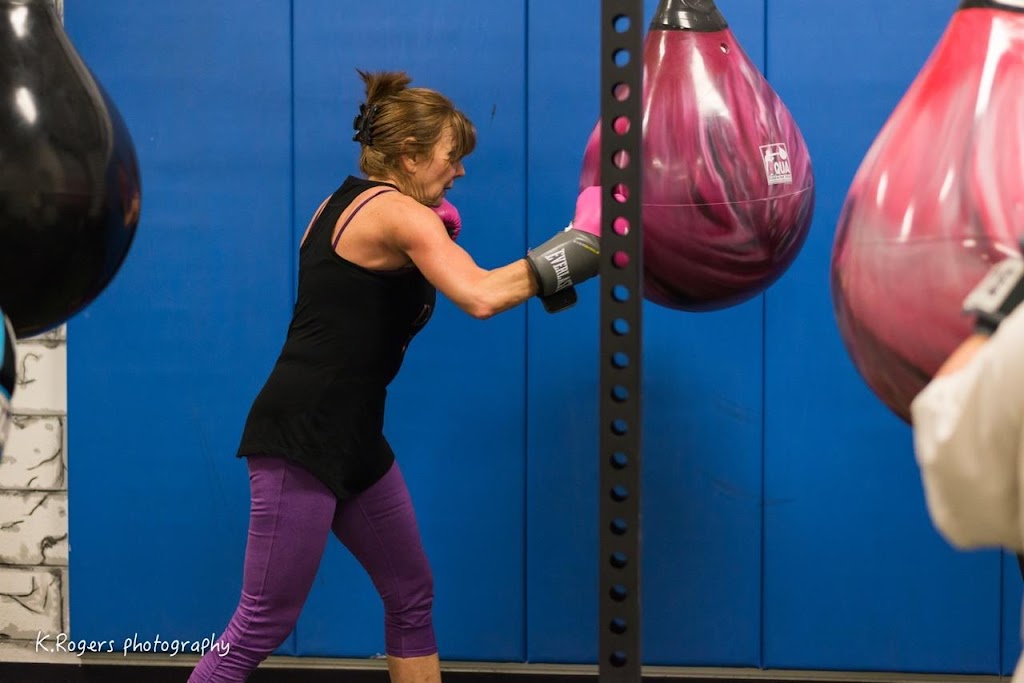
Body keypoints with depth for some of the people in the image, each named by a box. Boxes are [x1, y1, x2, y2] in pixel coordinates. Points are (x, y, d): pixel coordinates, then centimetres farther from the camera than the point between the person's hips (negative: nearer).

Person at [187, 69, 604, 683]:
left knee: (413, 596, 15)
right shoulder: (398, 213, -13)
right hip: (301, 437, -11)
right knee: (263, 626, -7)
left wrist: (431, 242, 15)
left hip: (351, 438, 11)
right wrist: (579, 241, -20)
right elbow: (480, 297, -28)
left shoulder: (348, 205, 16)